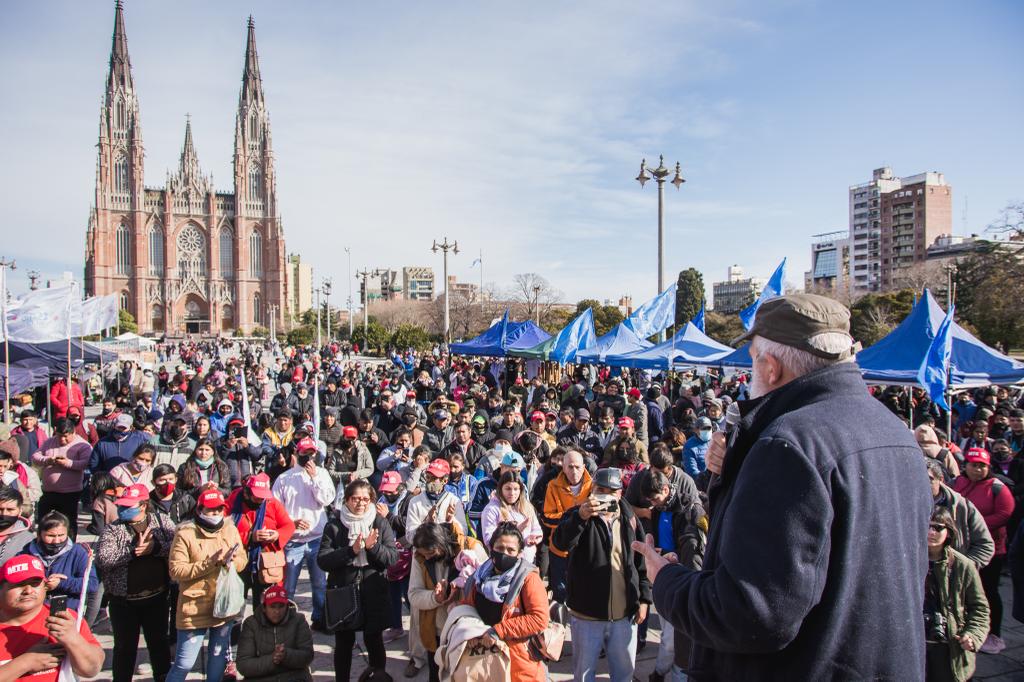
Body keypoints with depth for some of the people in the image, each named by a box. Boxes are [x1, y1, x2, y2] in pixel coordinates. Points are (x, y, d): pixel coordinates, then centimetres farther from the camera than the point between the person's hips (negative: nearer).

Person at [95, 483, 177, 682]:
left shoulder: (161, 521, -2)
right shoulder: (113, 529, -5)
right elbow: (102, 560, -17)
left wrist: (155, 547, -25)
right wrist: (133, 551, -23)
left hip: (157, 597, 1)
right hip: (123, 600, -1)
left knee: (159, 642, 18)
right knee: (125, 646, 14)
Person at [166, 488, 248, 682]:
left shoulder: (230, 529, 3)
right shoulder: (185, 533, -11)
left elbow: (243, 559, 7)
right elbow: (175, 570, -16)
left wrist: (232, 561, -15)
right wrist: (209, 563, -22)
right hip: (194, 608, -4)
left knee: (219, 659, 19)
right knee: (184, 663, 3)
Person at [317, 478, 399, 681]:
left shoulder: (380, 523, -1)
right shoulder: (335, 525, -3)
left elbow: (393, 557, -6)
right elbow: (322, 560, -11)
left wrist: (373, 546, -24)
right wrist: (351, 551, -23)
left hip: (374, 593, 0)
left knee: (374, 641, 11)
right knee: (344, 643, 12)